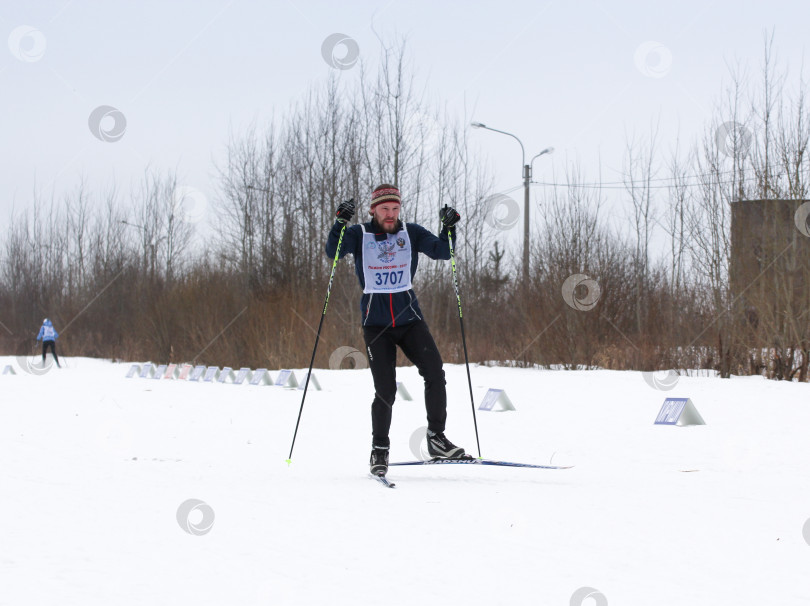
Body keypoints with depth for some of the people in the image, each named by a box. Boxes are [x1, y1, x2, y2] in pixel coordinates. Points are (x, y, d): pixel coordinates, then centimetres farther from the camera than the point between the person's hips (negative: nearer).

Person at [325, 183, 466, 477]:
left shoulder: (411, 233, 5)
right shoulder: (359, 235, 0)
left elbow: (442, 251, -2)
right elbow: (333, 252, -13)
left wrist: (449, 227, -18)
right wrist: (340, 223, -27)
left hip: (409, 319, 2)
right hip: (376, 323, -2)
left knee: (434, 374, -14)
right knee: (385, 390, -6)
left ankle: (436, 437, -3)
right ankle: (379, 449, 11)